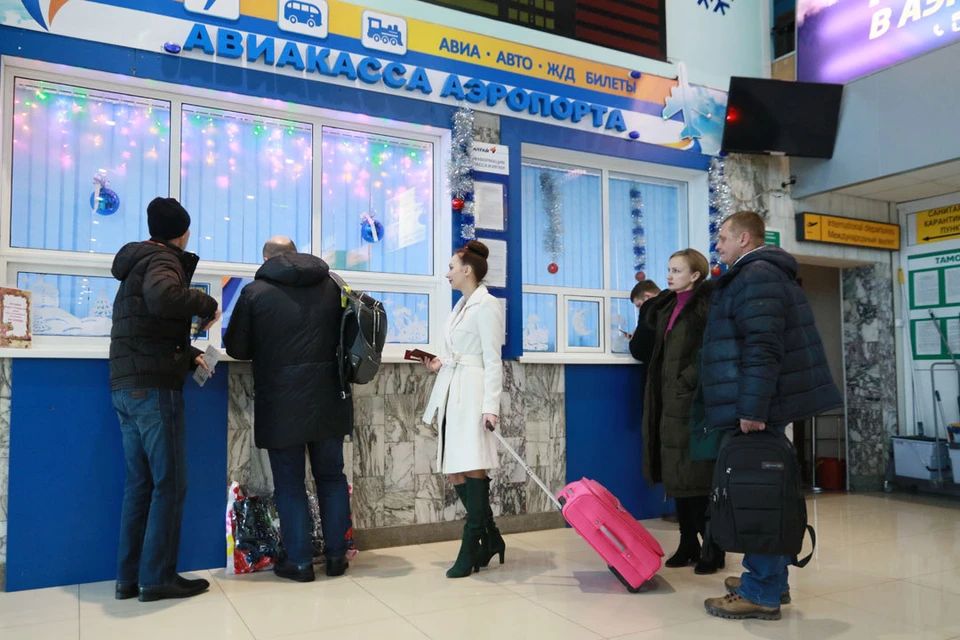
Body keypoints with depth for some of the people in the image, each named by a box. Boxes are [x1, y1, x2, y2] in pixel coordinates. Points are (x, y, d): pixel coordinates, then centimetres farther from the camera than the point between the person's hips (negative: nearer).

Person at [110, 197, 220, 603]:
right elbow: (163, 297, -33)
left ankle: (129, 577, 15)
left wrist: (188, 355, 15)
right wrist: (207, 304, -17)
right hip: (153, 388, -9)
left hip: (126, 387, 9)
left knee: (140, 484, 11)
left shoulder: (139, 264, 21)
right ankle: (157, 578, 0)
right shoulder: (161, 261, -8)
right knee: (169, 484, -3)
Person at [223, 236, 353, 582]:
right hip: (329, 399, 4)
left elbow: (236, 347, 1)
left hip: (281, 402, -3)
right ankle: (336, 556, 20)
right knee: (331, 476, 15)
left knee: (289, 482, 8)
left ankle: (299, 561, 12)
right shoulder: (332, 285, 6)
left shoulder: (255, 291, -4)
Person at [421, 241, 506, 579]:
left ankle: (471, 549, -1)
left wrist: (491, 405, -19)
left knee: (472, 468, -8)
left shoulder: (486, 305, -6)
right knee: (454, 472, 8)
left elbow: (492, 361, -12)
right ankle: (490, 539, 20)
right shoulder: (462, 305, 20)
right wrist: (440, 364, 9)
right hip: (450, 393, 9)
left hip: (472, 394, -9)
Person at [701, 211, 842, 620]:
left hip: (758, 409, -10)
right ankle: (770, 582, 25)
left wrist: (751, 408, -24)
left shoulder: (755, 276, -13)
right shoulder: (766, 273, 20)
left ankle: (761, 594, 3)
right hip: (762, 405, 10)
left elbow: (763, 348, -23)